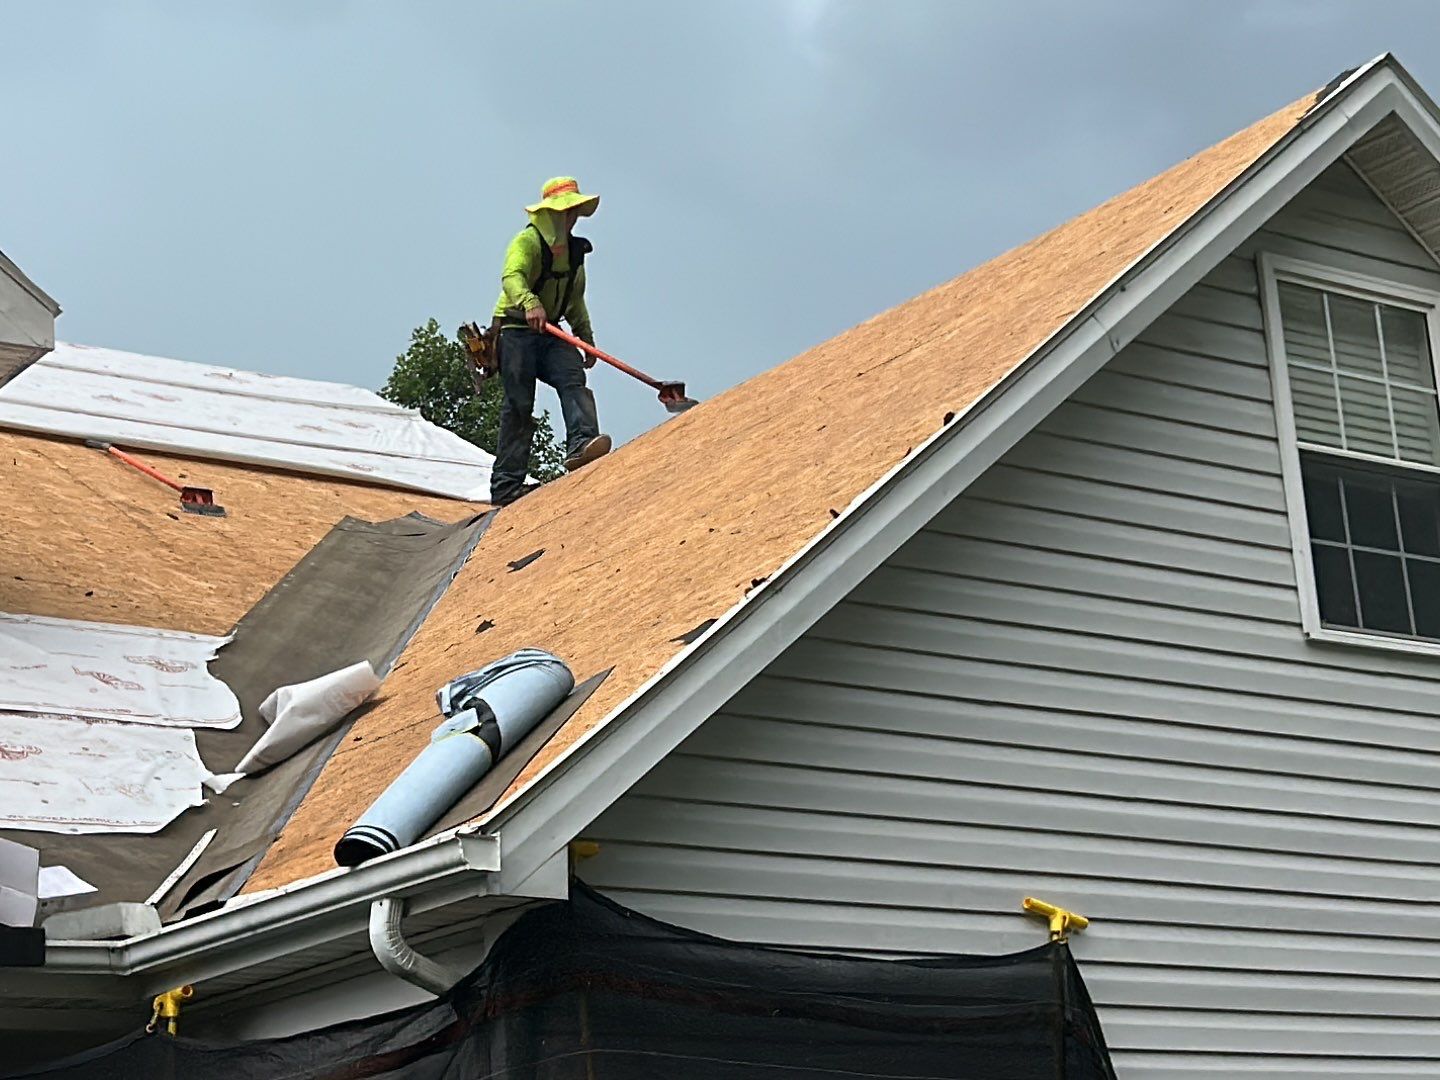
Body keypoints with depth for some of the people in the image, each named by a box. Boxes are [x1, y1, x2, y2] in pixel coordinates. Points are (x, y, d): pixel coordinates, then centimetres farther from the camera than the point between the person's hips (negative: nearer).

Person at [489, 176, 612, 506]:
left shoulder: (574, 250, 16)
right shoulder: (527, 241, -8)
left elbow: (575, 301, 27)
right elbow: (512, 277, -28)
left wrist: (587, 337, 22)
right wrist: (530, 304, -46)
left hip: (551, 334, 7)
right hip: (517, 332, -7)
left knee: (574, 382, -20)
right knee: (519, 405, -10)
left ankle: (581, 445, -41)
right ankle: (506, 484, -8)